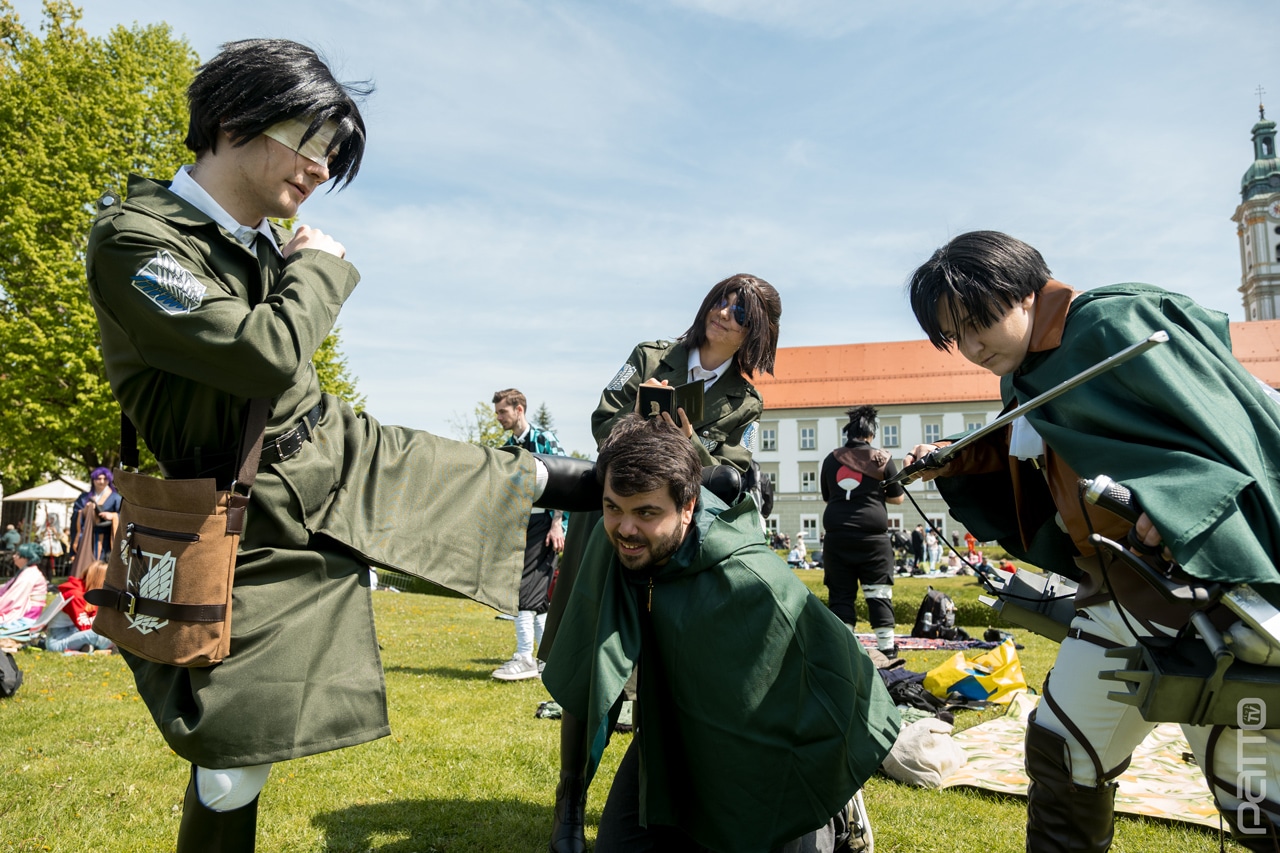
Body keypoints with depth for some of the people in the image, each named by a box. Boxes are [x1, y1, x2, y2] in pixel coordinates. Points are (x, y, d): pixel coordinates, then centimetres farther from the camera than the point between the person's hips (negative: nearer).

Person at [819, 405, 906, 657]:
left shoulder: (831, 459, 9)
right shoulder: (882, 458, 2)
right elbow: (898, 497, 7)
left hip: (837, 535, 2)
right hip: (872, 535, -2)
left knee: (840, 593, 6)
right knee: (878, 592, 5)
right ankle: (886, 647, 6)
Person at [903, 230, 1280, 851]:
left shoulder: (1119, 323, -13)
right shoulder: (1024, 382, 11)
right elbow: (1036, 503, 18)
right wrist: (957, 468, 6)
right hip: (1116, 599, 8)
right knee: (1058, 752, 14)